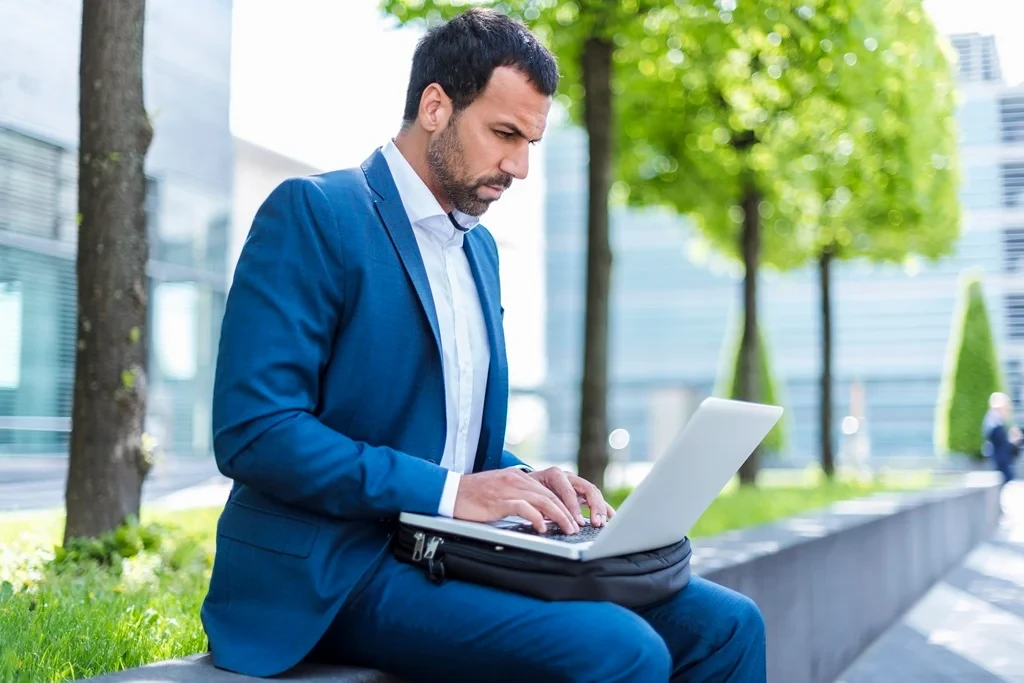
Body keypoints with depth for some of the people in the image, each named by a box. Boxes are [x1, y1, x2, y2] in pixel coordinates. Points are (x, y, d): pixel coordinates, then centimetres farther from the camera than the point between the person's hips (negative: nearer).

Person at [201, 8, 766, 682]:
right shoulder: (312, 212, -8)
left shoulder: (480, 246, 17)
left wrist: (520, 482, 0)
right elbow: (252, 430, -17)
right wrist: (447, 491, -20)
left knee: (725, 623, -4)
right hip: (338, 570, -8)